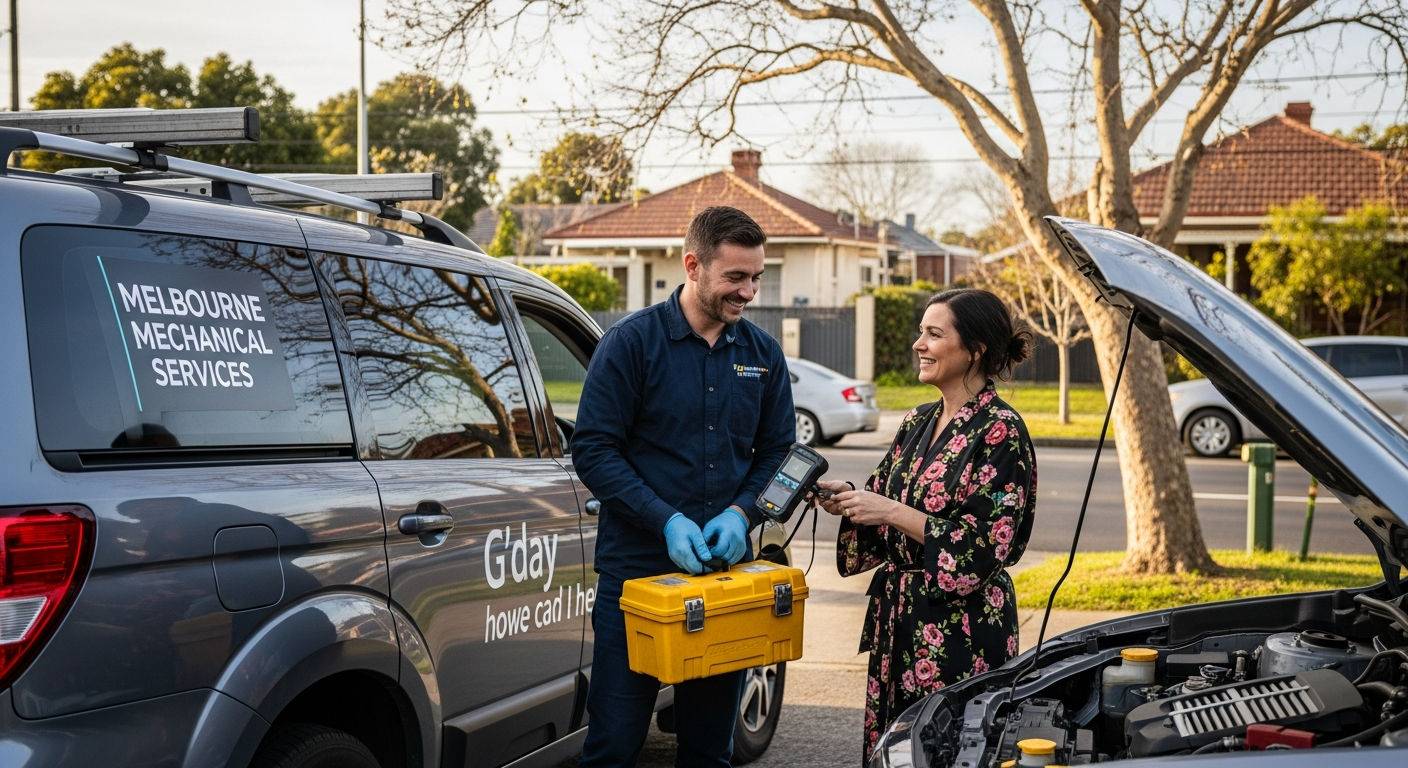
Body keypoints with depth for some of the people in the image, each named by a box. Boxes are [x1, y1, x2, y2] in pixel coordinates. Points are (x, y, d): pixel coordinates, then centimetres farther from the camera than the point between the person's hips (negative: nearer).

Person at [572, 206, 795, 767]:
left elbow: (778, 450, 13)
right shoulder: (632, 342, -5)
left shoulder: (762, 353, 8)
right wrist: (666, 521, -17)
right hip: (636, 569, -4)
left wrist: (741, 513, -7)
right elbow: (593, 449, -8)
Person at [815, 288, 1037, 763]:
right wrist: (848, 502, -5)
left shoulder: (999, 431, -12)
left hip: (960, 630, -7)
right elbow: (883, 506, 17)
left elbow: (985, 548, -17)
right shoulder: (917, 423, 11)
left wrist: (893, 513, -19)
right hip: (898, 617, 7)